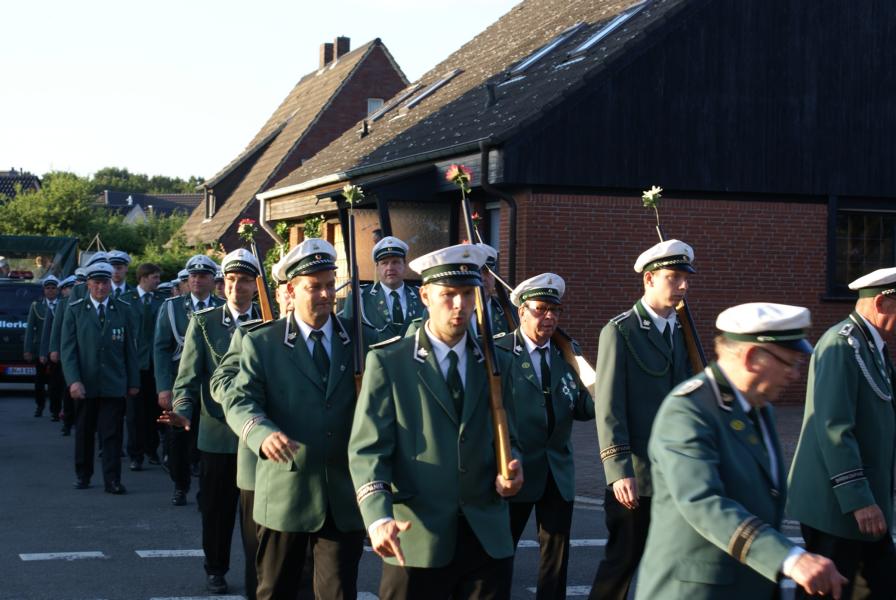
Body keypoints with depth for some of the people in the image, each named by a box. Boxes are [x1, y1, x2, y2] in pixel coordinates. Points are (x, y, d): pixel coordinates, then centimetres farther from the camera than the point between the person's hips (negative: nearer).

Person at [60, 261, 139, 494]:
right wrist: (73, 381, -12)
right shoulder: (74, 310, 3)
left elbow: (130, 349, 6)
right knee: (84, 432, 11)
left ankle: (112, 480, -1)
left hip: (114, 384, 0)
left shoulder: (123, 310, 6)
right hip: (85, 384, 1)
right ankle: (83, 475, 24)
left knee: (112, 433, -3)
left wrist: (133, 381, 3)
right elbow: (68, 349, -1)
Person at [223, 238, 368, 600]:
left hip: (345, 497, 1)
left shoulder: (360, 339, 7)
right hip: (284, 493, -1)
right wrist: (264, 434, -32)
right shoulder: (262, 343, 0)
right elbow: (240, 401, -10)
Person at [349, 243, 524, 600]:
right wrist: (378, 517, -24)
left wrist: (511, 469, -5)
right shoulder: (388, 362, -1)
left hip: (488, 537, 3)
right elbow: (368, 449, -8)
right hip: (417, 540, -3)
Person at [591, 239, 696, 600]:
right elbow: (609, 408, -12)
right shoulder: (620, 331, -6)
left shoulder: (683, 333, 14)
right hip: (636, 476, -6)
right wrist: (619, 471, -20)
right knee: (621, 563, 2)